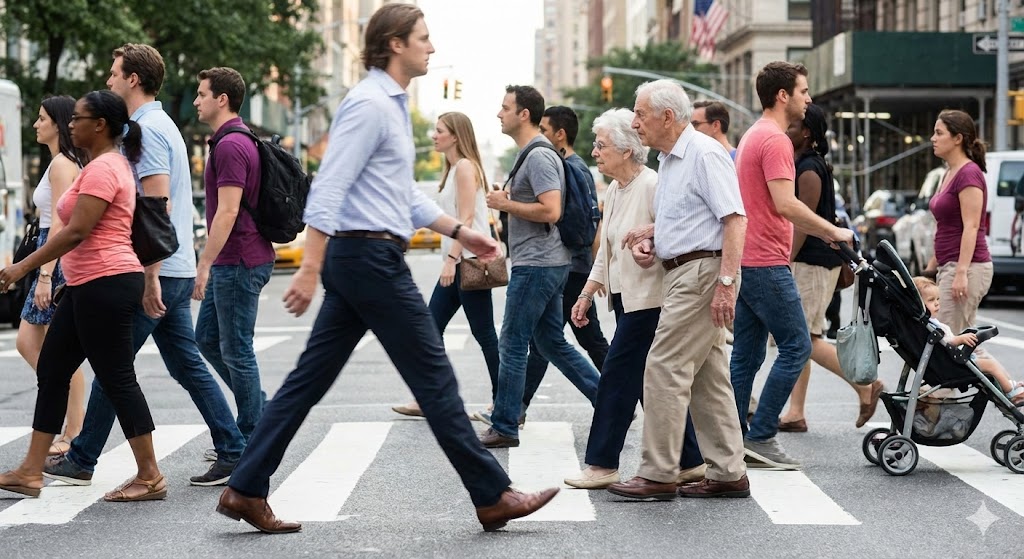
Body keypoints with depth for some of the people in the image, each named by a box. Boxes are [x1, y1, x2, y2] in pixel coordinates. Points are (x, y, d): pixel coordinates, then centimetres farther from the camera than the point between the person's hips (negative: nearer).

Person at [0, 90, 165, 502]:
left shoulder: (102, 168, -15)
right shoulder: (111, 164, 19)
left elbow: (76, 231, -21)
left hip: (106, 284, -11)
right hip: (89, 286, 11)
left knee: (116, 379, -6)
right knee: (51, 372, 11)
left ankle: (150, 477, 0)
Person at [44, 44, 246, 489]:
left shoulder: (148, 128, -13)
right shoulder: (161, 124, 18)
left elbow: (158, 206, -21)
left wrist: (149, 277, -23)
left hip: (157, 272, -10)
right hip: (178, 270, 10)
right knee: (188, 366, 9)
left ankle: (81, 461, 9)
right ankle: (232, 452, 6)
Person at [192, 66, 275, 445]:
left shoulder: (230, 146, -17)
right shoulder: (238, 141, 16)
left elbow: (228, 211, -23)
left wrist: (204, 264, -21)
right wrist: (211, 264, 25)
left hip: (239, 263, -10)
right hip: (231, 262, 10)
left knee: (236, 350, -2)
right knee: (207, 339, 16)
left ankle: (251, 438, 6)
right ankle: (260, 411, 21)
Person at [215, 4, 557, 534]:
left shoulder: (392, 105, 18)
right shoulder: (368, 104, -14)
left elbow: (404, 194, 26)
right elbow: (328, 190, -21)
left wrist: (459, 231, 22)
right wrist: (309, 270, -25)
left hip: (358, 259, 10)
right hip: (371, 257, -10)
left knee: (310, 379, 9)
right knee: (434, 378, -2)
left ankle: (245, 490, 10)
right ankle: (492, 497, 6)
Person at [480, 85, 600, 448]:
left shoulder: (538, 156, -16)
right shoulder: (531, 153, 17)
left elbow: (550, 211, -25)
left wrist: (506, 204, -15)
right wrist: (508, 202, 12)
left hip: (536, 265, -11)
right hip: (546, 264, 11)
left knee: (512, 345, -4)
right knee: (552, 343, 14)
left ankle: (504, 428, 3)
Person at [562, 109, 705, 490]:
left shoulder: (652, 186, -15)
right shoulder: (614, 190, 13)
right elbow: (606, 251, 20)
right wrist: (587, 293, 17)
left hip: (649, 298, -9)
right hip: (625, 298, 9)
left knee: (619, 376, -6)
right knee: (650, 382, 10)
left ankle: (602, 465, 1)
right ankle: (690, 462, 16)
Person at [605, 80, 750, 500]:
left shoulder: (704, 154, -13)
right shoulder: (669, 160, 18)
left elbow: (734, 219, -19)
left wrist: (726, 281, -25)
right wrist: (648, 235, 10)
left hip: (702, 272, -10)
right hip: (682, 272, 10)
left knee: (664, 370, -10)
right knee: (708, 378, 11)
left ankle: (658, 474, -6)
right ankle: (727, 473, 15)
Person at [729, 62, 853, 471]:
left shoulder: (752, 136, 19)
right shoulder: (775, 139, -14)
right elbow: (786, 204, -23)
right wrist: (832, 231, -13)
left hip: (745, 261, 10)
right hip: (766, 264, -10)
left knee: (746, 355, 10)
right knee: (796, 347, -6)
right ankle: (760, 437, -7)